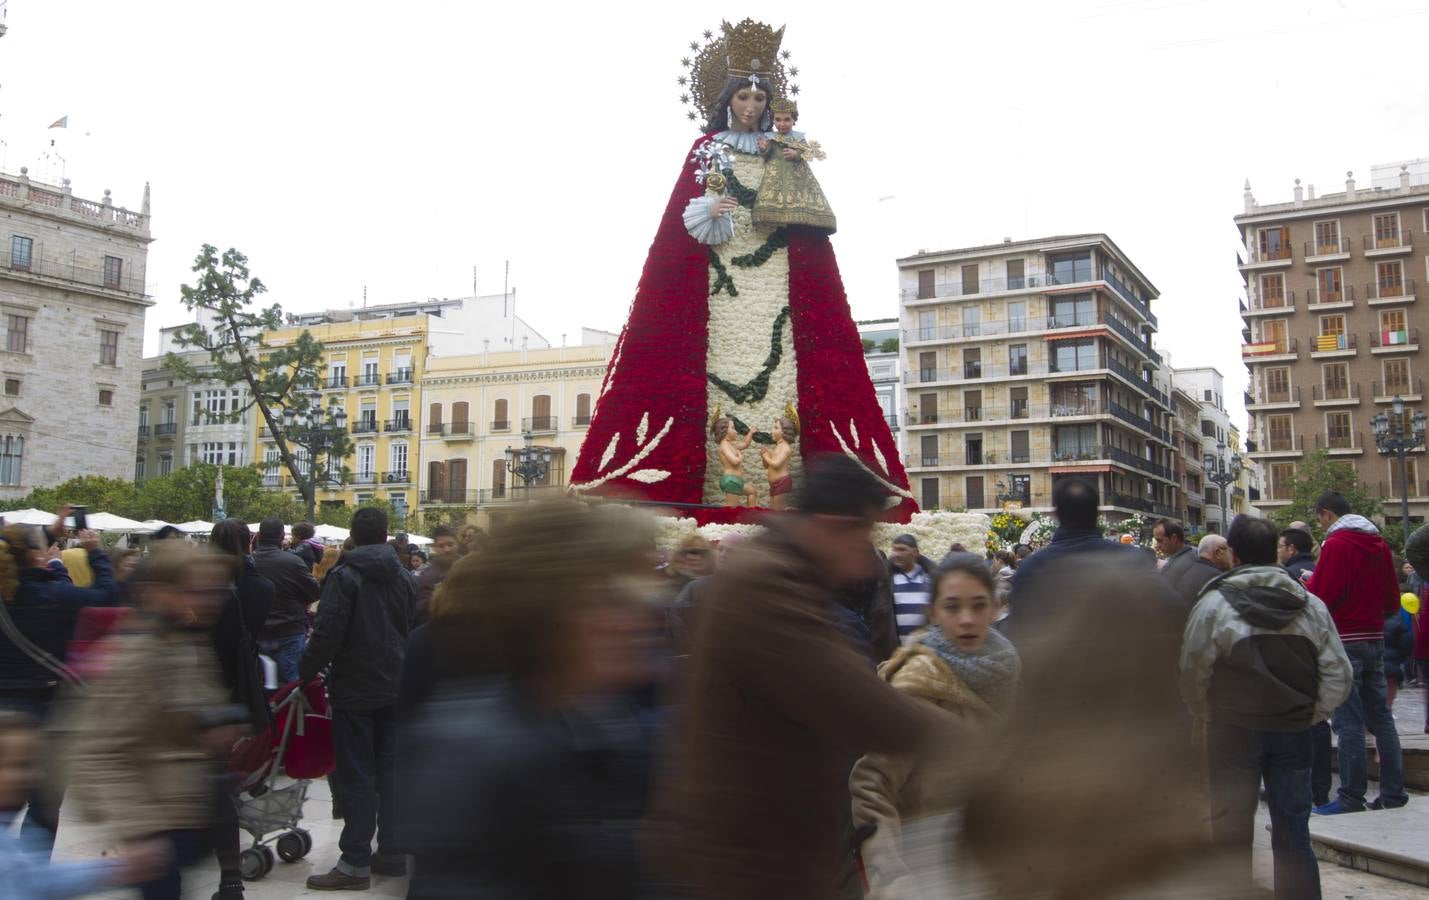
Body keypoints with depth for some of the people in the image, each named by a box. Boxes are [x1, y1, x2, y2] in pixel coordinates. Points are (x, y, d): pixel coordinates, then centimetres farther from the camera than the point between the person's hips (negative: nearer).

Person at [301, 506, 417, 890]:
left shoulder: (344, 576, -11)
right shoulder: (405, 577, 8)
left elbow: (327, 635, -17)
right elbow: (417, 631, 13)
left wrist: (306, 671, -4)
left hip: (354, 690, -6)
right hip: (396, 689, 6)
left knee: (356, 775, -2)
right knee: (391, 771, 12)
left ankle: (355, 863, 2)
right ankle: (392, 852, 18)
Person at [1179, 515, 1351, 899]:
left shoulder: (1214, 604, -11)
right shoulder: (1311, 605, 1)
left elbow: (1192, 675, -10)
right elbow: (1338, 675, 2)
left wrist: (1209, 717, 6)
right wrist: (1309, 716, 9)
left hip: (1233, 733, -3)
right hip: (1295, 733, 3)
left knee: (1232, 835, 7)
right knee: (1293, 834, 13)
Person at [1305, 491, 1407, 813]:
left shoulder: (1336, 544, -13)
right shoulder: (1379, 543, 11)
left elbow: (1321, 596, -17)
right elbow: (1393, 599, 15)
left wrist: (1306, 584, 3)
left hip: (1345, 641, -8)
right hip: (1375, 638, 8)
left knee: (1348, 721, -4)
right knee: (1380, 716, 12)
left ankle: (1351, 797, 0)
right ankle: (1393, 792, 15)